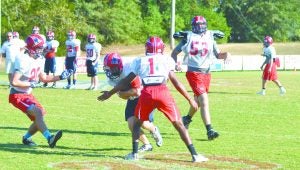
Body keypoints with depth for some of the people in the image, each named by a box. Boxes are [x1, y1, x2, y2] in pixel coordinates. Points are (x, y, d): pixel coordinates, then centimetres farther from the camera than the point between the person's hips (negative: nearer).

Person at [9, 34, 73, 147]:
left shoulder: (37, 60, 5)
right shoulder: (23, 61, -25)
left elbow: (44, 78, 18)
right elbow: (14, 82, -30)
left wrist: (60, 77, 10)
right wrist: (30, 84, -19)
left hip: (27, 94, 9)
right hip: (17, 95, -9)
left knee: (40, 115, 8)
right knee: (38, 112, -25)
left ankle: (26, 138, 28)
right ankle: (49, 138, -34)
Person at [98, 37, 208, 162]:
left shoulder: (139, 61, 21)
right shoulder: (167, 60, 19)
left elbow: (126, 81, 23)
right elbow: (176, 82, 18)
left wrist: (110, 93, 35)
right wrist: (190, 99, 25)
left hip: (147, 93, 1)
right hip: (163, 92, -1)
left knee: (137, 122, 24)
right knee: (178, 123, 6)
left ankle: (134, 153, 18)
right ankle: (194, 154, 0)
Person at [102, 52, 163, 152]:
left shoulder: (129, 72, -34)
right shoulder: (112, 78, -11)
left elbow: (137, 91, -31)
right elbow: (123, 96, -9)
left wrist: (120, 92, -30)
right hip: (132, 100, 6)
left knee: (143, 123, -15)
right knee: (131, 125, -7)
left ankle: (154, 130, 24)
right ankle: (146, 145, 15)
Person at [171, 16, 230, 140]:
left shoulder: (210, 38, 7)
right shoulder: (188, 37, -4)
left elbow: (218, 55, 13)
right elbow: (174, 52, 5)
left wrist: (225, 55, -8)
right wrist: (176, 64, -12)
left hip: (206, 73, 5)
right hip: (194, 73, -5)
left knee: (197, 101, 19)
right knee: (204, 101, -16)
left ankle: (187, 119, 46)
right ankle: (209, 131, -20)